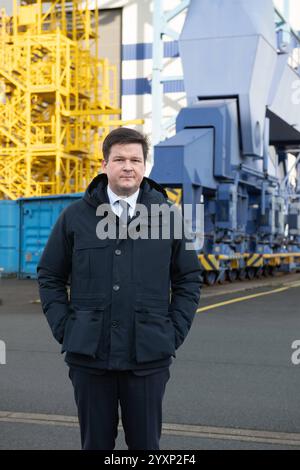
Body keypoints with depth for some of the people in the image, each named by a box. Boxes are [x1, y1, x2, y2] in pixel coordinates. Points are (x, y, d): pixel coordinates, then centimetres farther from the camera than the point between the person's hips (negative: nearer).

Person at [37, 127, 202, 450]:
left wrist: (174, 333, 1)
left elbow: (189, 278, 9)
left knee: (145, 442, 10)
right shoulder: (75, 216, 3)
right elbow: (49, 275, 9)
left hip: (148, 357, 0)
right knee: (96, 442, 11)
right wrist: (64, 329, 1)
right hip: (89, 355, 0)